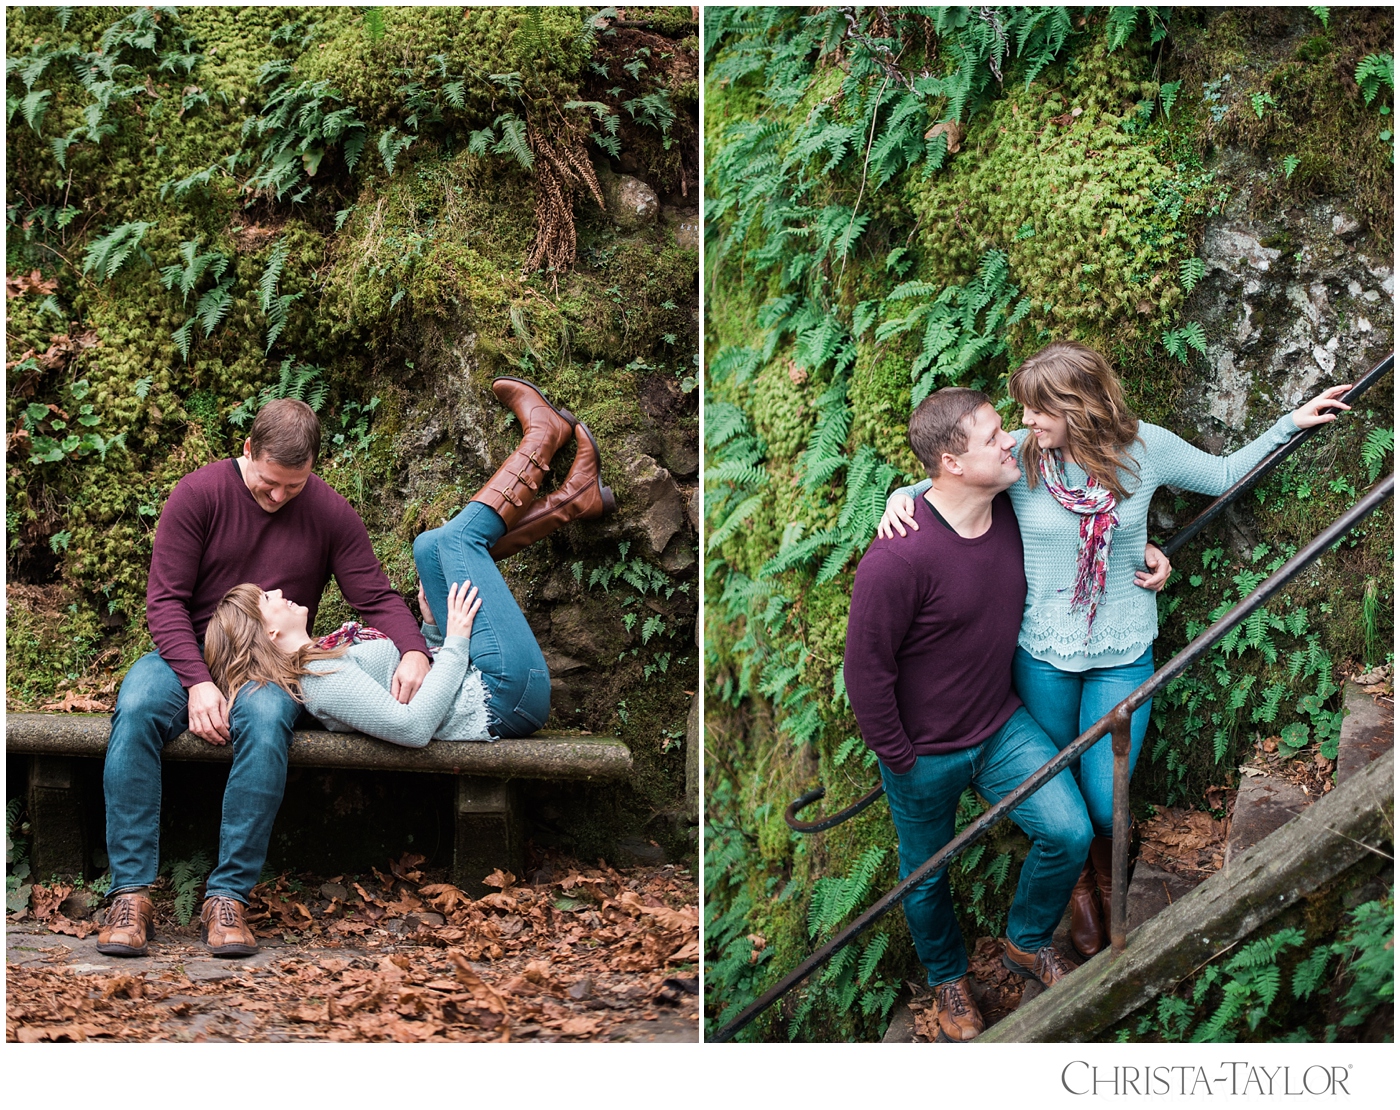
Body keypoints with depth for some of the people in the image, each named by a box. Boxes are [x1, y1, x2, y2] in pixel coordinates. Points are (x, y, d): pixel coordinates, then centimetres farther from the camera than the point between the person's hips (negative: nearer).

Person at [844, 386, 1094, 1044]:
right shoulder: (898, 559, -32)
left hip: (1001, 728, 5)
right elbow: (866, 671, -23)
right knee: (927, 875, 16)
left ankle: (1026, 941, 22)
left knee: (1070, 833, -8)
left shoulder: (1013, 511, -11)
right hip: (924, 754, -5)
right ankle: (947, 977, 47)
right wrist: (900, 760, -14)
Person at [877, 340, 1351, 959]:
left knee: (1105, 804, 2)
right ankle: (1080, 885, 45)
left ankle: (1109, 879, 37)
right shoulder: (1018, 455, -13)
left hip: (1122, 655, 0)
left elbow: (1223, 475, 6)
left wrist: (1290, 424, 1)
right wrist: (901, 496, -19)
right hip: (1042, 656, 0)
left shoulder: (1145, 448, -11)